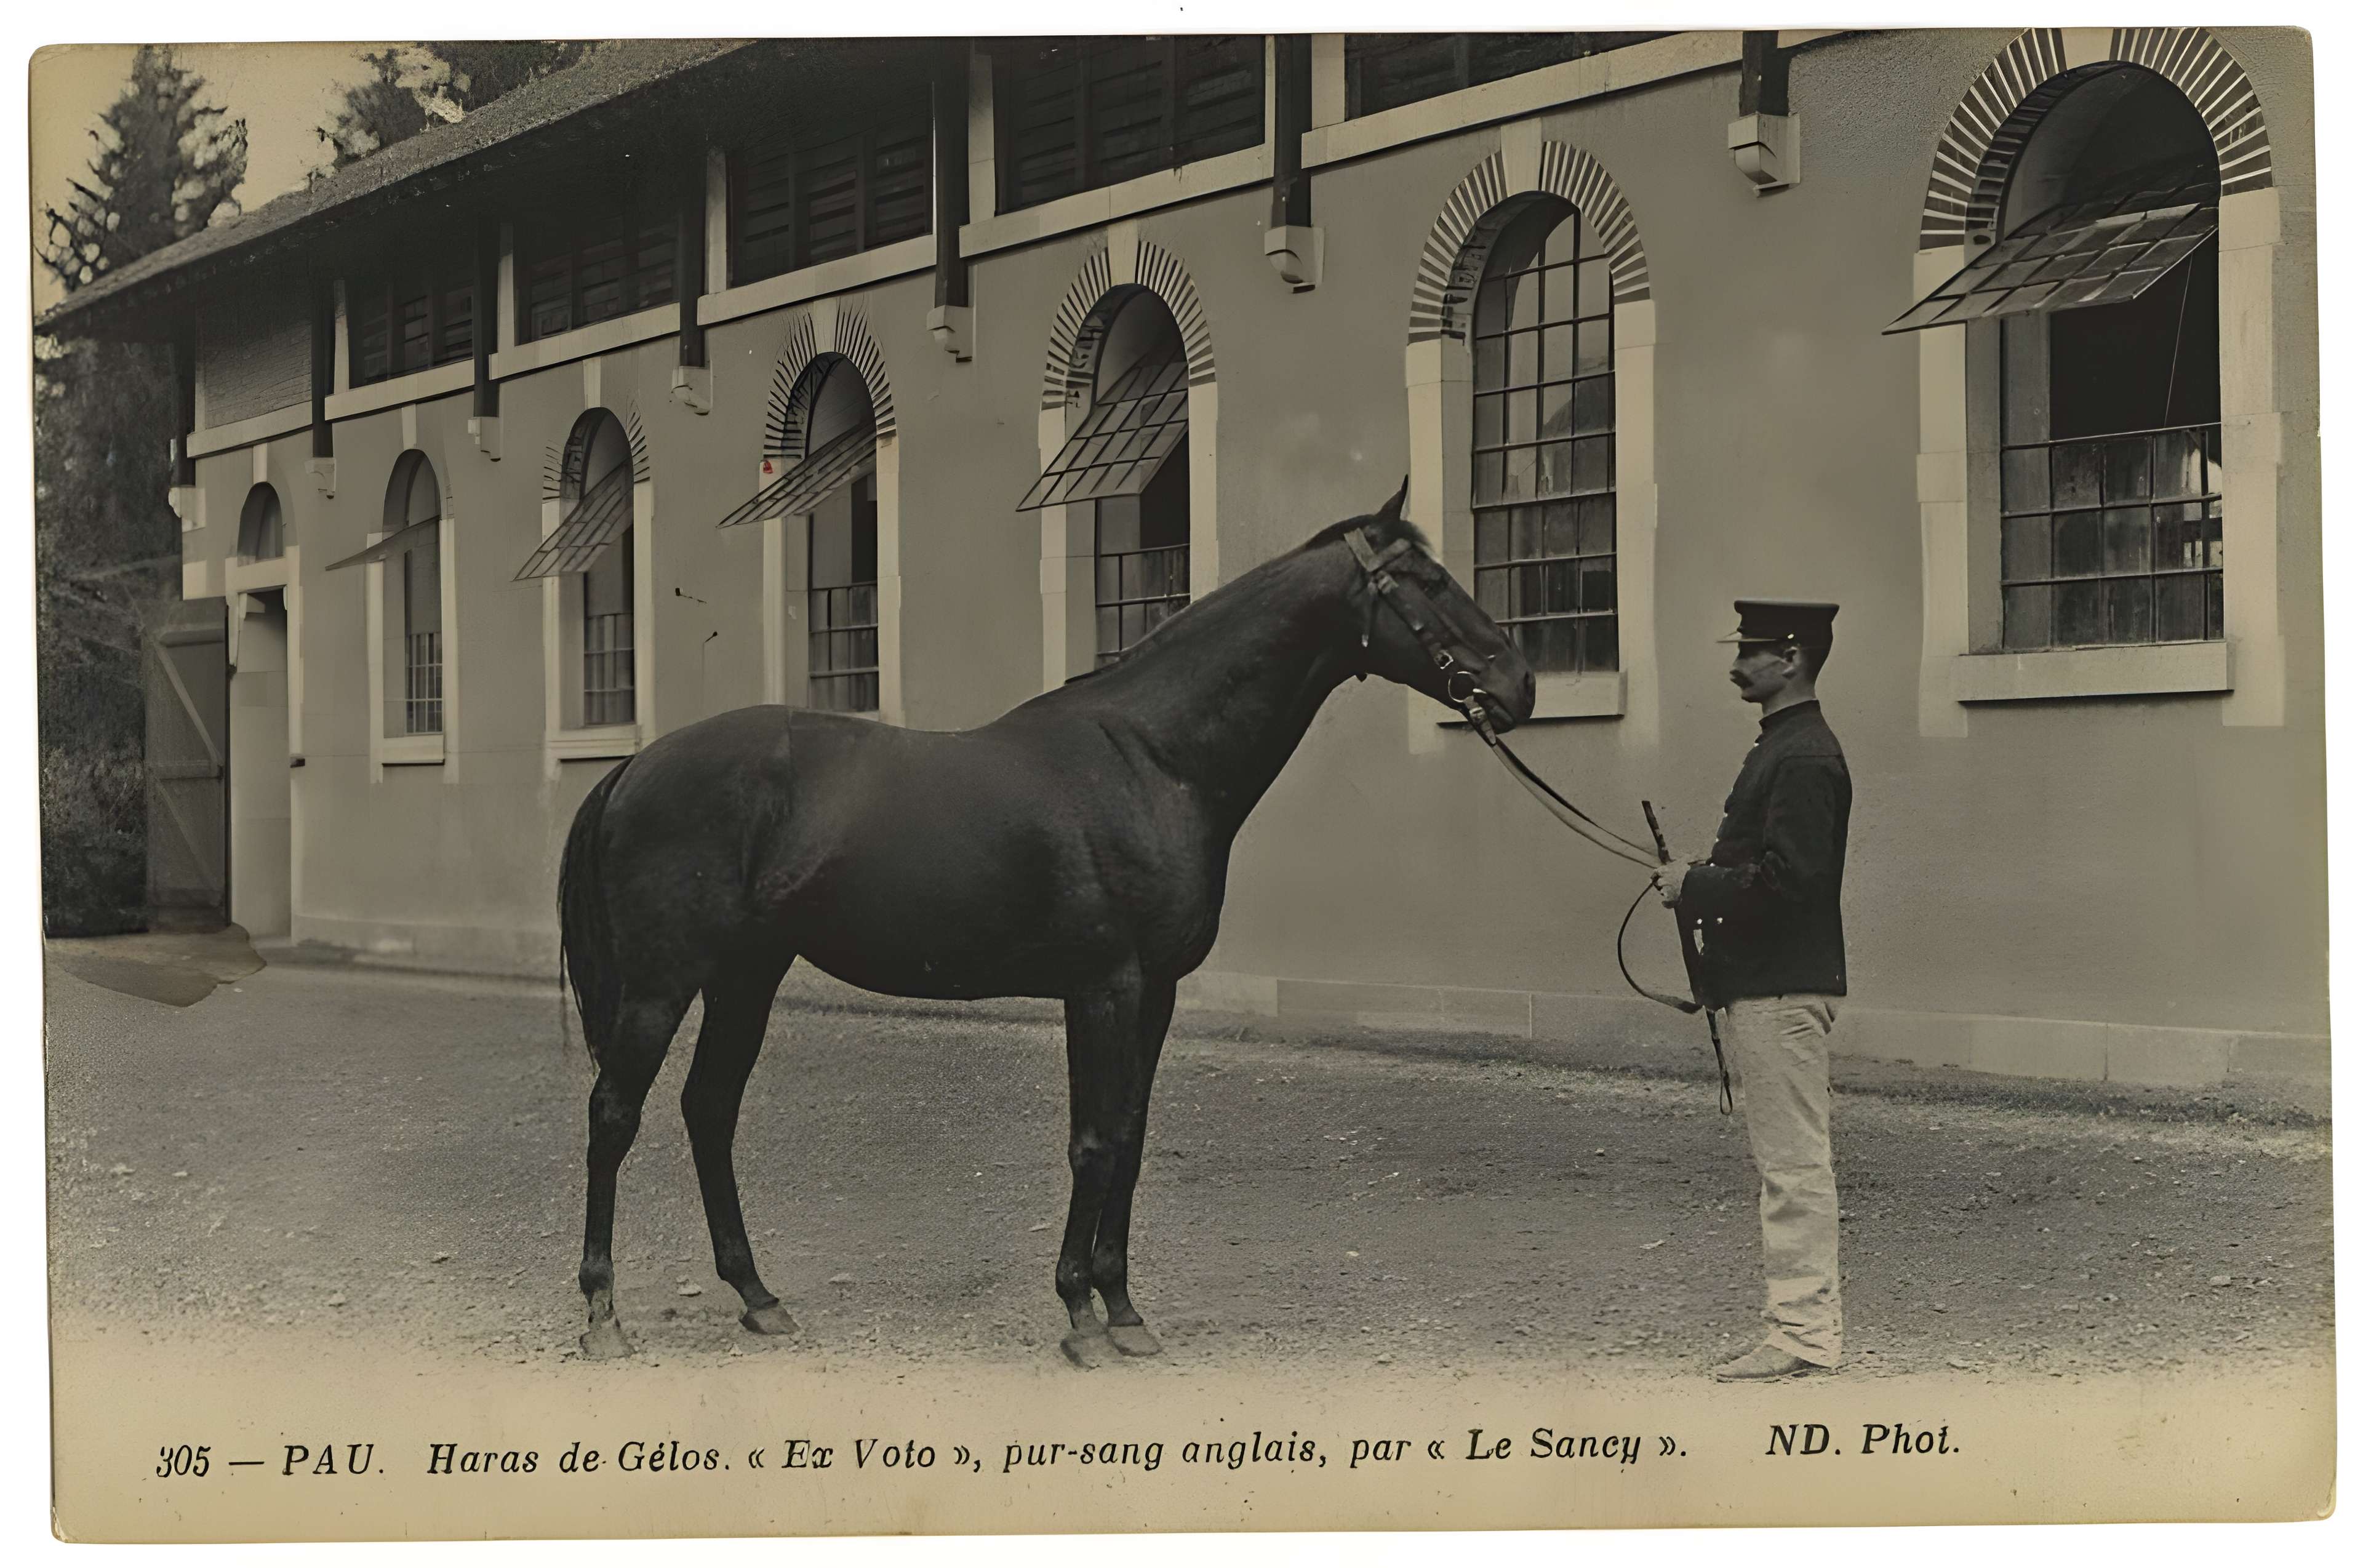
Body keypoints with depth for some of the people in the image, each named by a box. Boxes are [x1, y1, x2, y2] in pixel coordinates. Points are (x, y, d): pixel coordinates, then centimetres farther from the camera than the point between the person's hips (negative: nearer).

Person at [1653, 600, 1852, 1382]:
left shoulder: (1803, 758, -16)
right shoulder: (1782, 747, 18)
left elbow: (1788, 877, -24)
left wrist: (1697, 889, -15)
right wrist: (1699, 884, 9)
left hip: (1782, 988, -11)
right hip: (1767, 985, 11)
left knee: (1794, 1163, -6)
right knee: (1785, 1162, 14)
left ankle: (1801, 1336, -2)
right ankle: (1806, 1322, 20)